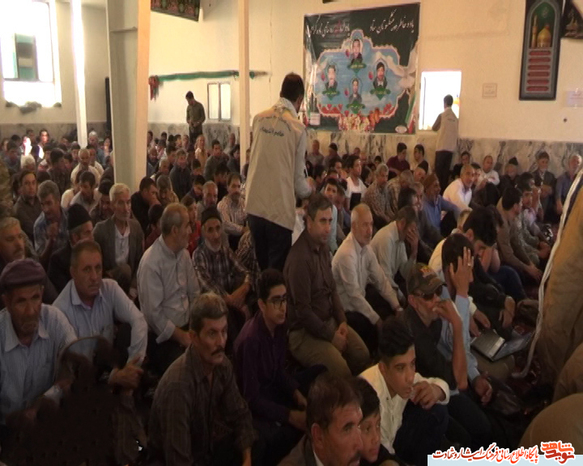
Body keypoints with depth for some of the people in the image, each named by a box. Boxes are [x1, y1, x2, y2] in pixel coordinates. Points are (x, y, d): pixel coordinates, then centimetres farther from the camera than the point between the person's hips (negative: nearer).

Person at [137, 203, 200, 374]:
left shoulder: (184, 254, 6)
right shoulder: (151, 263, -18)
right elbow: (153, 314, -19)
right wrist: (182, 337, -13)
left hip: (186, 327, 7)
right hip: (163, 337, -6)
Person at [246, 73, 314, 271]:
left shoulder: (259, 119, 3)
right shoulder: (298, 128, -10)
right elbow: (297, 178, -5)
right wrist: (310, 192, 18)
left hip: (254, 205, 5)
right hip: (279, 210, -5)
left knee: (261, 266, 20)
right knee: (277, 269, 6)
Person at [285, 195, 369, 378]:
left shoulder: (323, 247, 4)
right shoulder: (299, 258, -24)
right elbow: (302, 310, -22)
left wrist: (342, 321, 2)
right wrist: (331, 336, -14)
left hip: (329, 321, 8)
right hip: (304, 331, -8)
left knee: (363, 355, -4)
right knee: (341, 371, -20)